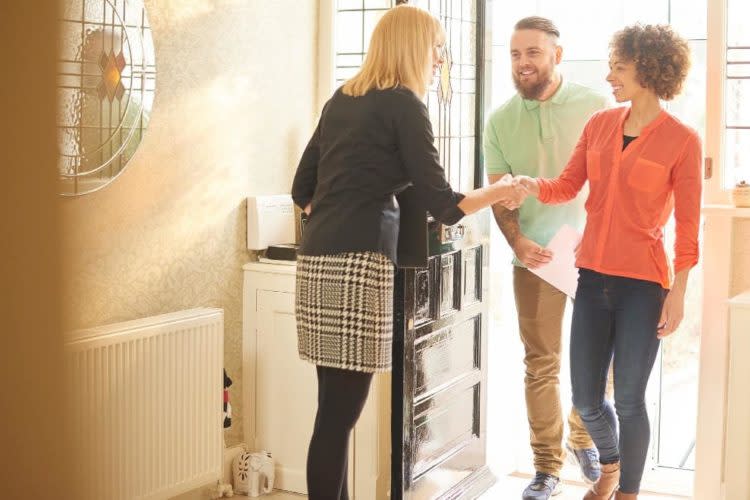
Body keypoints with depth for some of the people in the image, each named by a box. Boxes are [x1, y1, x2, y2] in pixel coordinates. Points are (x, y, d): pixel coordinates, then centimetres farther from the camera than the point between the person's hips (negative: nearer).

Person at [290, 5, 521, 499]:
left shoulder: (341, 100, 18)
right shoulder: (404, 104, -3)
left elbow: (302, 190, 23)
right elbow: (442, 205, -5)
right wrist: (499, 191, 11)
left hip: (317, 261, 8)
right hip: (356, 264, -8)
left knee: (336, 408, 11)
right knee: (339, 413, -4)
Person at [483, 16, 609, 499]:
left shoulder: (596, 106, -4)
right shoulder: (500, 120, 3)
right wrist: (517, 241, -11)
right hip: (537, 258, 1)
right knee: (541, 365, 3)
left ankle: (583, 438, 34)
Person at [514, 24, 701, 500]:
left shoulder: (682, 140, -8)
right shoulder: (600, 124, 6)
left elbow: (688, 225, -6)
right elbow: (567, 186, 6)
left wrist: (678, 292, -8)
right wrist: (532, 185, -15)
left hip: (643, 283, -5)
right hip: (593, 276, 5)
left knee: (629, 400, 1)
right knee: (585, 398, 11)